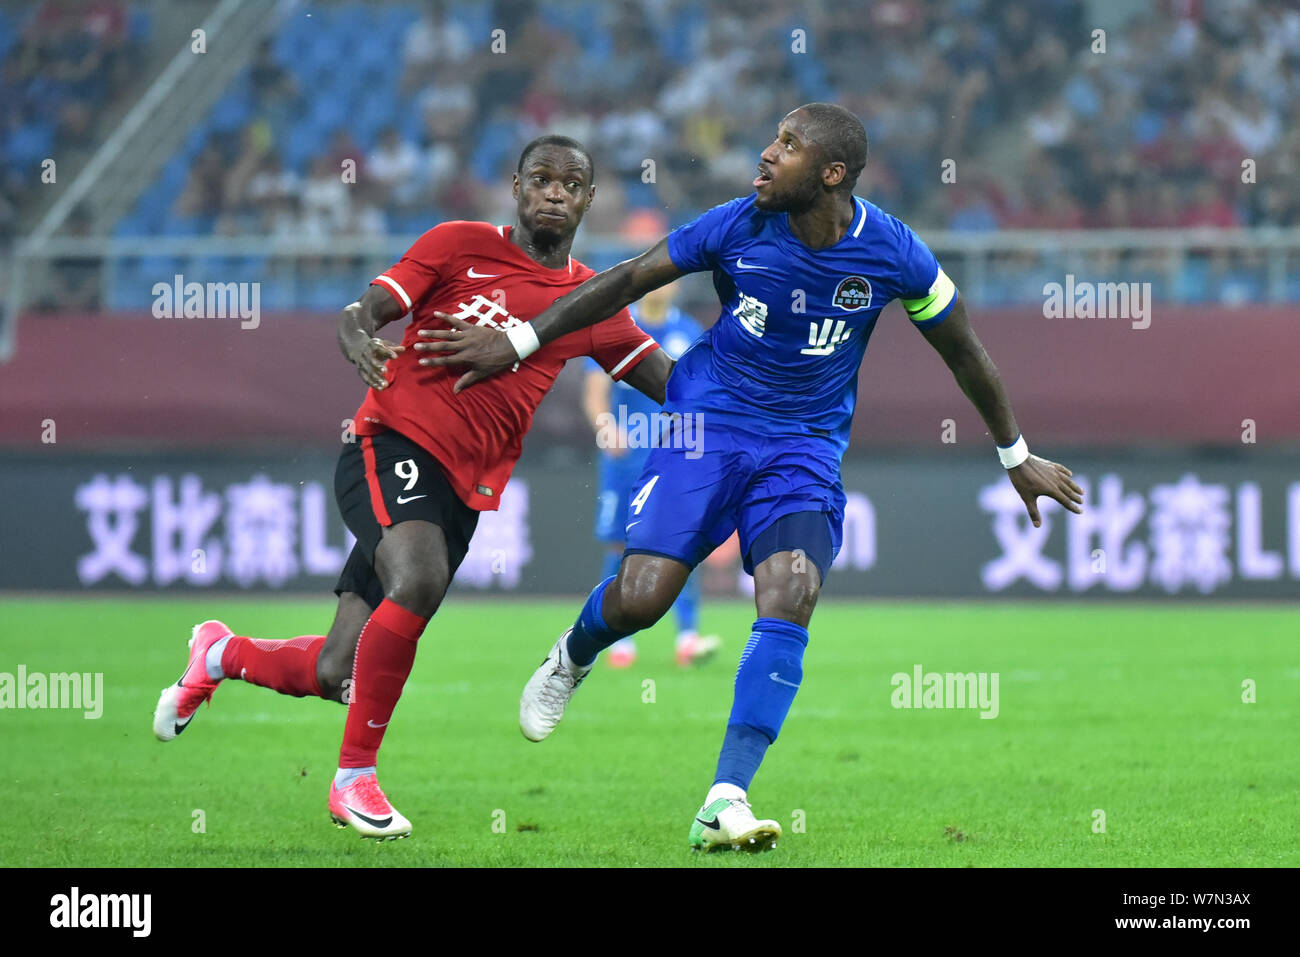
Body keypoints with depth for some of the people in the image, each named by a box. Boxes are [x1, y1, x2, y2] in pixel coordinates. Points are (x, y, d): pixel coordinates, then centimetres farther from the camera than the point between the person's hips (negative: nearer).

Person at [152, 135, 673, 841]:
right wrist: (357, 338, -25)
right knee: (418, 580, -35)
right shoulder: (462, 245, 2)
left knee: (338, 675, -1)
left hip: (462, 491, 5)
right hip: (392, 444, -5)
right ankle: (355, 777, -20)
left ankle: (222, 655, 33)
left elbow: (676, 384, 14)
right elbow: (363, 311, -2)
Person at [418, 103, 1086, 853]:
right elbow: (629, 281, 2)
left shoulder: (892, 254, -10)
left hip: (806, 447, 0)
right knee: (642, 596, -14)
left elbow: (965, 352, 5)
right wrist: (519, 342, 3)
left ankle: (725, 802, -25)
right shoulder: (737, 226, -10)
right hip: (708, 424, 0)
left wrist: (1017, 457, 13)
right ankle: (573, 658, 25)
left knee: (791, 598, -22)